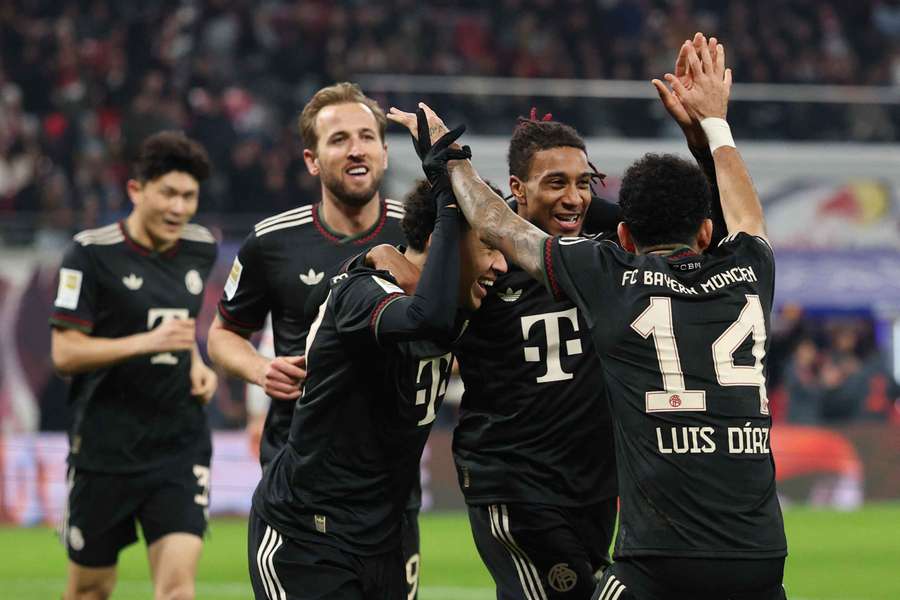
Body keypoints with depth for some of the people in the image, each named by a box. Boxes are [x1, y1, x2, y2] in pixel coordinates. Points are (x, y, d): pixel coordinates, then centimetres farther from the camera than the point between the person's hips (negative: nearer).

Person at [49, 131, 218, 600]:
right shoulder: (92, 253, -10)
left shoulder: (200, 249, 7)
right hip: (105, 450, -3)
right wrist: (148, 341, -24)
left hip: (181, 447, 3)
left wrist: (196, 363, 8)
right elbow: (65, 353, -14)